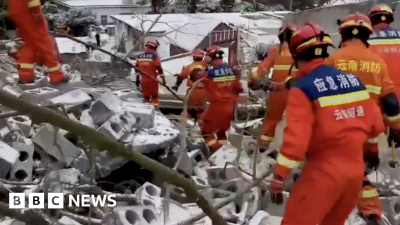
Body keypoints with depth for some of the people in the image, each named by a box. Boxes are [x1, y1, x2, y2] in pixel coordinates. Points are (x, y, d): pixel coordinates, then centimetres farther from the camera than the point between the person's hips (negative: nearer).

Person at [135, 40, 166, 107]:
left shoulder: (140, 56, 6)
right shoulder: (154, 56, -12)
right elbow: (159, 69, -13)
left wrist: (137, 79, 19)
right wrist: (163, 79, -6)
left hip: (143, 80, 4)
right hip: (152, 80, -4)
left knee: (146, 97, 14)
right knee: (154, 96, 7)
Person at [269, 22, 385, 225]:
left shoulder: (303, 88, -14)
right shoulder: (353, 80, 4)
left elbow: (296, 137, -20)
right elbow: (376, 125, 9)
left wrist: (279, 177, -14)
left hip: (324, 171, -6)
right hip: (356, 170, 7)